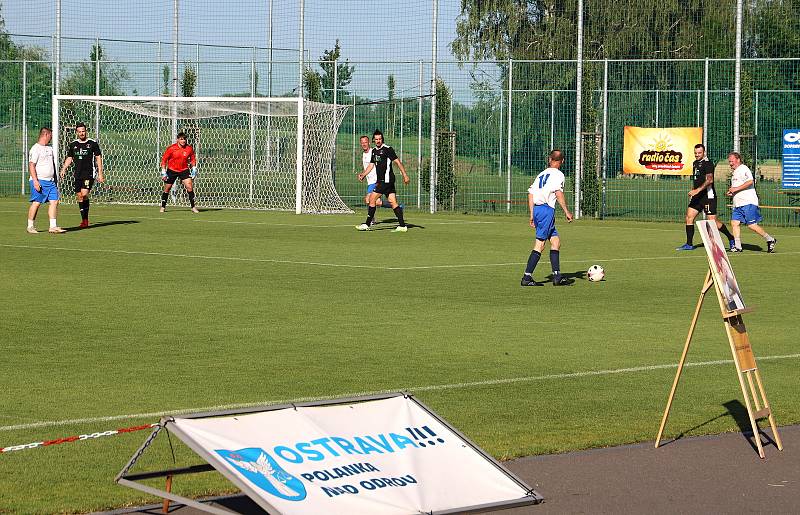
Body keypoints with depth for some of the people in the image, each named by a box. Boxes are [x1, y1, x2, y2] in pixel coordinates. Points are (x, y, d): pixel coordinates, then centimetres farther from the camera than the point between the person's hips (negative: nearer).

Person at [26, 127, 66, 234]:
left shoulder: (49, 148, 18)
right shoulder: (35, 149, -9)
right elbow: (31, 165, -14)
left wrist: (55, 180, 24)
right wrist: (35, 181, -21)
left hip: (50, 181, 8)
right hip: (39, 181, -8)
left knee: (54, 201, -2)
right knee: (36, 203, -5)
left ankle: (53, 226, -2)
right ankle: (30, 226, 7)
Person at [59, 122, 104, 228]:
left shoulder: (93, 143, -1)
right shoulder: (73, 145, 10)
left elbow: (98, 158, 2)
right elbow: (69, 158, 17)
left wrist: (100, 173, -2)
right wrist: (63, 169, 1)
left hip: (89, 174, -5)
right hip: (78, 174, 5)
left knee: (84, 194, -20)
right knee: (79, 196, 4)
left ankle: (86, 218, -8)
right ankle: (84, 220, 12)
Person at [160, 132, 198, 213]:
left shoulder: (189, 148, -6)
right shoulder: (171, 148, -13)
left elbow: (192, 159, 10)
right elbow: (164, 159, -6)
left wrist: (194, 169, 3)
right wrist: (163, 172, -8)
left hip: (184, 170, 1)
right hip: (172, 170, -1)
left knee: (189, 187, -13)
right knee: (167, 189, 5)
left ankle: (193, 207, -5)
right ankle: (163, 207, 22)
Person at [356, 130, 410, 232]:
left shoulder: (387, 149, -9)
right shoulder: (374, 151, 15)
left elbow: (397, 162, -10)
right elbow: (371, 165, 21)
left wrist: (405, 175, -14)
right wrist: (363, 174, 6)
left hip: (386, 180, -8)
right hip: (381, 180, 8)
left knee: (372, 199, -8)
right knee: (393, 202, 5)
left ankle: (367, 224, -2)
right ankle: (402, 225, 4)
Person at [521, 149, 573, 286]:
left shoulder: (541, 174, 20)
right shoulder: (558, 174, 0)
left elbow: (531, 193, 16)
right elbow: (558, 193, -14)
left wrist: (532, 215, 19)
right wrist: (567, 212, -12)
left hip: (537, 209, 8)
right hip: (547, 209, -8)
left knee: (556, 241, 11)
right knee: (540, 244, -8)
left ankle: (557, 276, 7)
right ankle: (527, 277, -11)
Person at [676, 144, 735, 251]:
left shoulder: (708, 163, -12)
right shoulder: (695, 163, 16)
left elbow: (709, 180, -25)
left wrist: (697, 190, -32)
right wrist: (692, 192, 23)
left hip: (708, 196, -8)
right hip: (697, 197, 8)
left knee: (713, 221, -7)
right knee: (689, 217, 0)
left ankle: (731, 239, 9)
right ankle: (689, 244, 5)